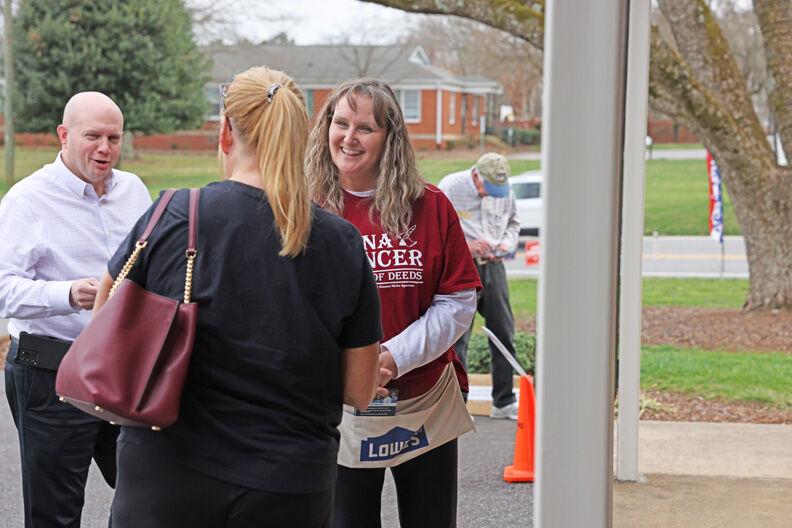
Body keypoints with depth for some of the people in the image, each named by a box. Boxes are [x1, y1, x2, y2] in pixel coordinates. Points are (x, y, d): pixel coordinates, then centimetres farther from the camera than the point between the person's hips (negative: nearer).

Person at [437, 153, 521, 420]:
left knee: (504, 333, 7)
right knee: (457, 337, -5)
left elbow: (513, 223, 22)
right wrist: (465, 245, -19)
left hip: (492, 267, 5)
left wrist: (506, 244, 1)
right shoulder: (449, 188, -11)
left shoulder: (505, 192, 5)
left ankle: (504, 402, 18)